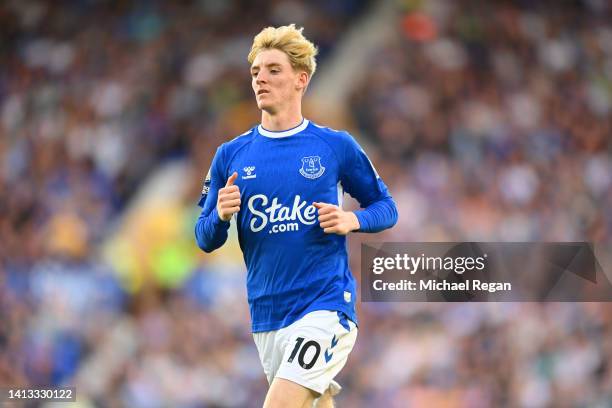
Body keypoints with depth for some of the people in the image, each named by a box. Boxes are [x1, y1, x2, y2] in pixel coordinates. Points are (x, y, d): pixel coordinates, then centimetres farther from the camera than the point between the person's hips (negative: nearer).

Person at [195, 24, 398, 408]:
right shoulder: (231, 155, 7)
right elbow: (205, 240, 9)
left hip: (326, 305, -4)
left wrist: (352, 220, -11)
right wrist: (221, 215, -13)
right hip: (266, 315, 4)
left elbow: (386, 208, 10)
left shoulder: (336, 146, 1)